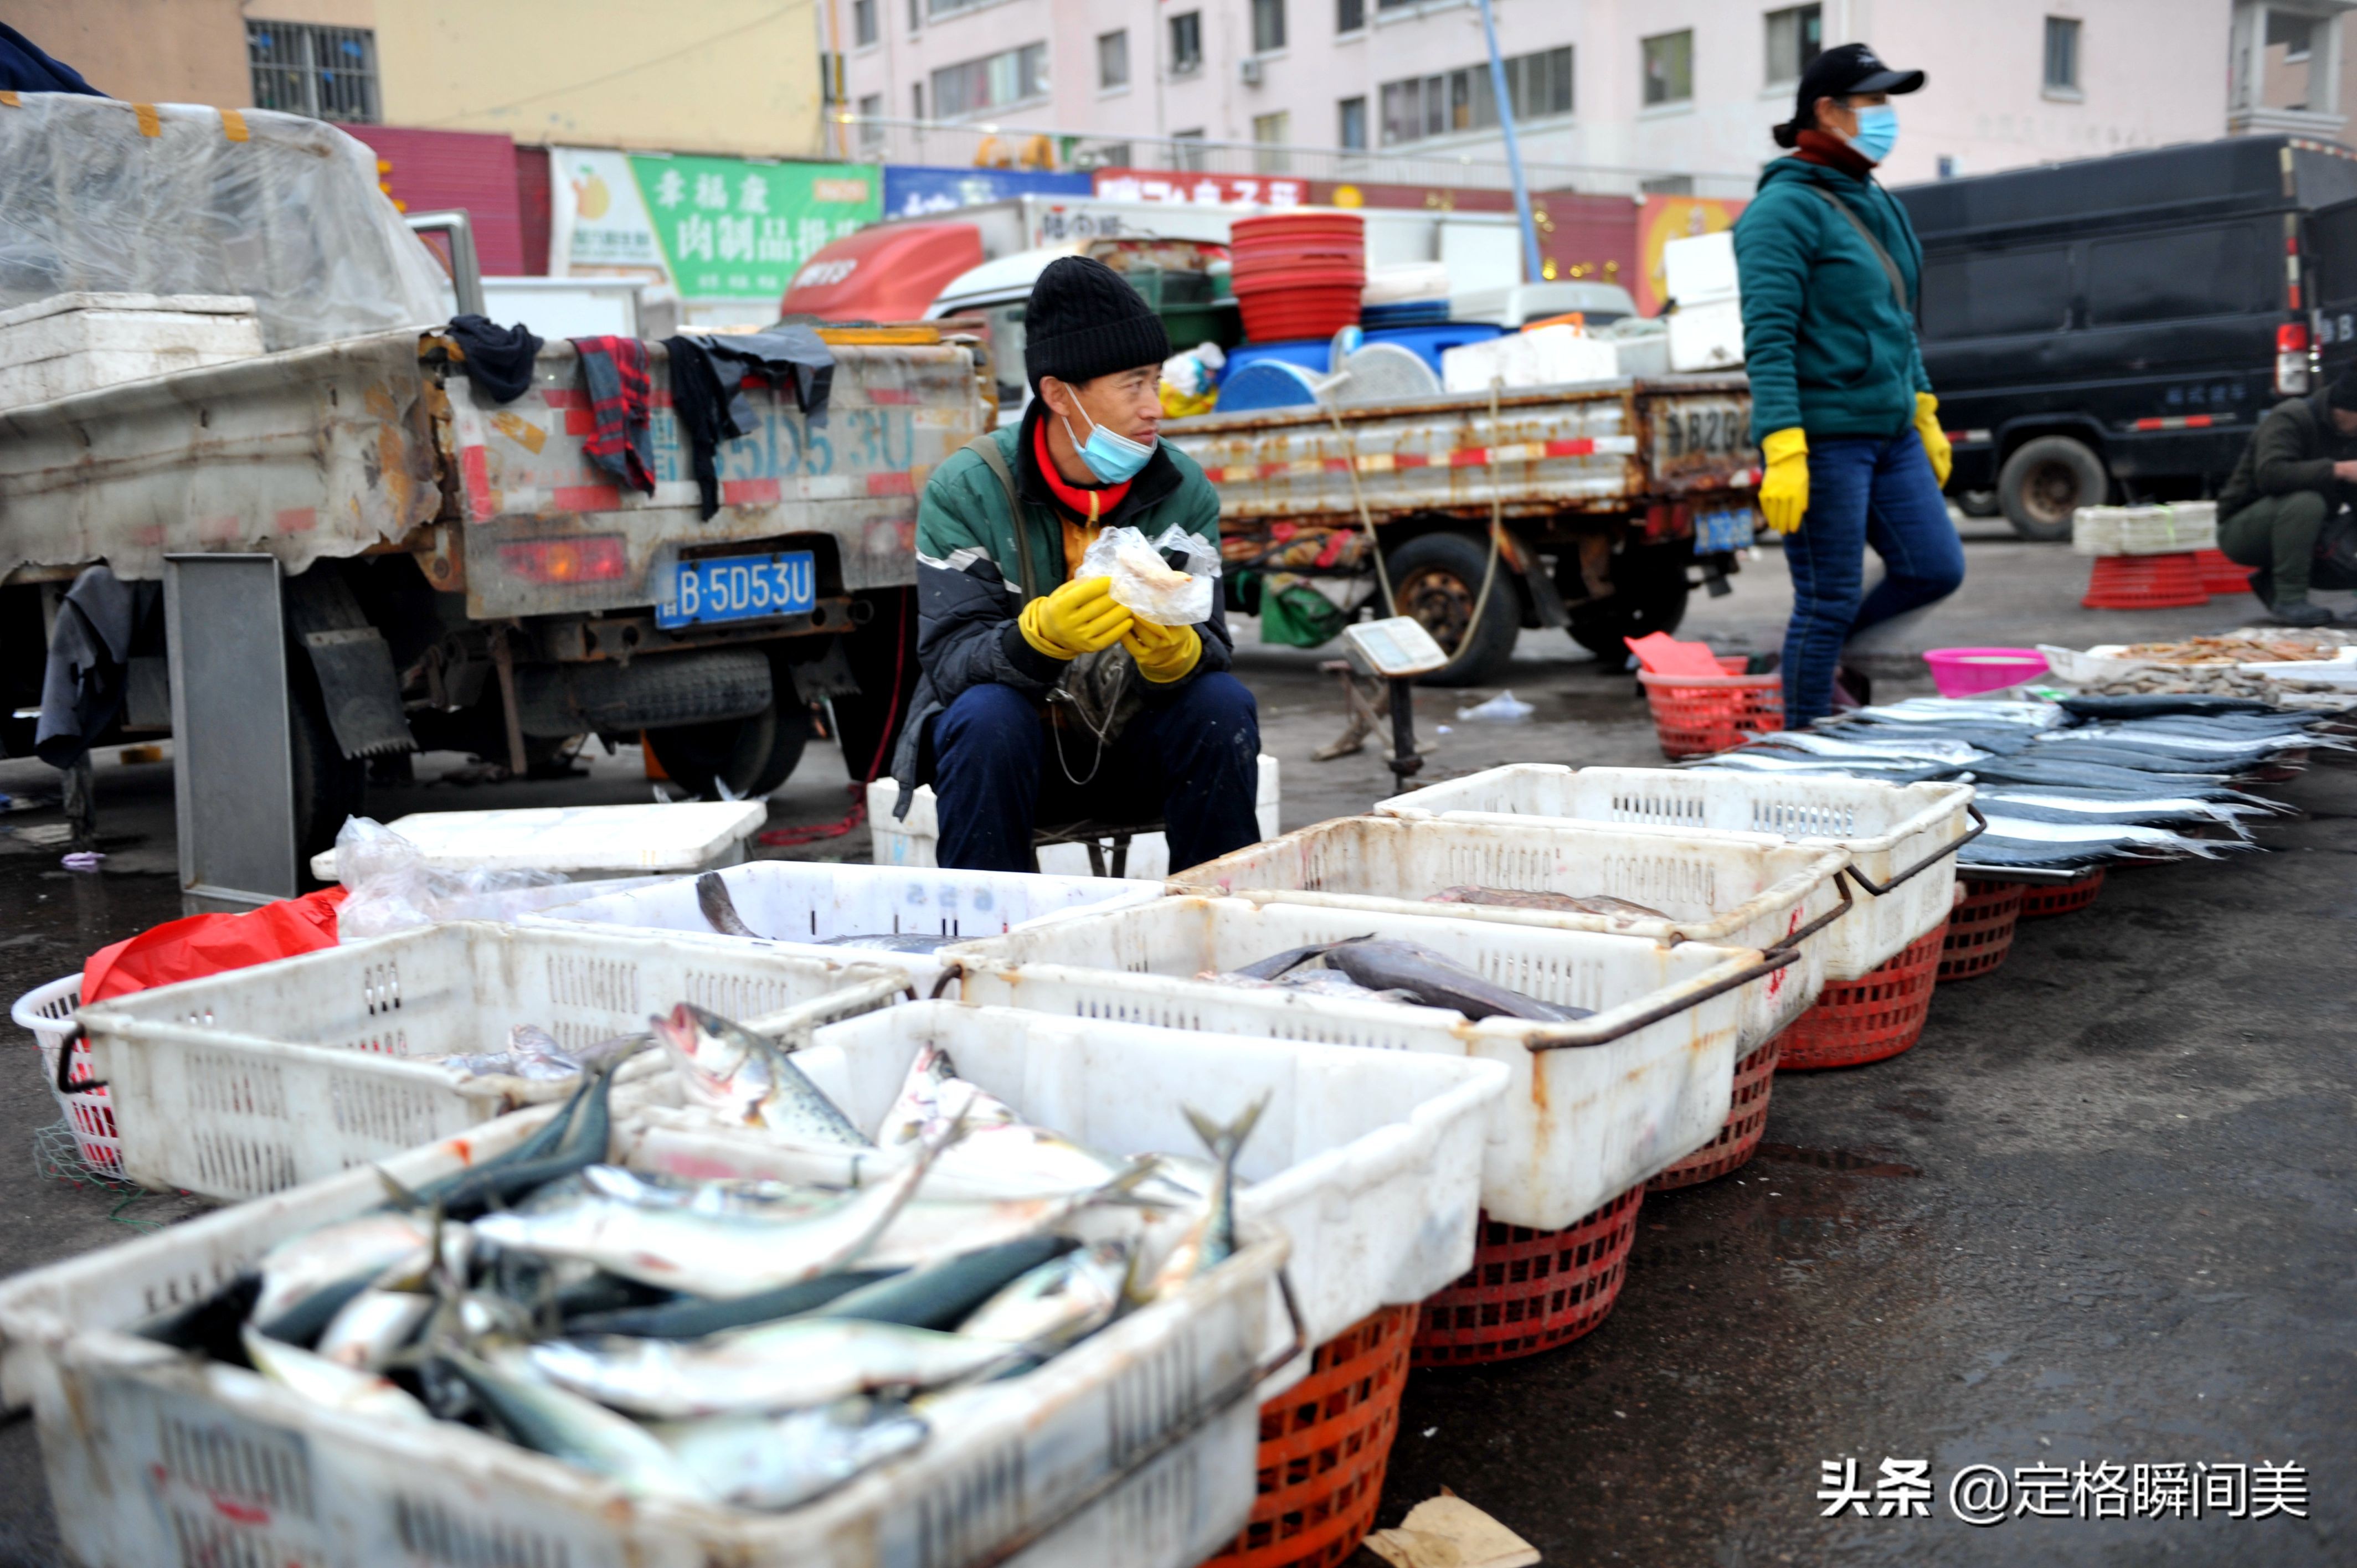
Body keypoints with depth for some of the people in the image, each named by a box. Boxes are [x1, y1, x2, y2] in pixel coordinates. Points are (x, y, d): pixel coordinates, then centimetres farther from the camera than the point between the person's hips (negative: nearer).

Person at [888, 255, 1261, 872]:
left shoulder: (1183, 491, -5)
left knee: (1225, 704, -23)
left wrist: (1172, 649, -38)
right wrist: (1039, 635, -43)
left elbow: (1211, 650, -13)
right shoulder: (965, 491, -14)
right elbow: (949, 662, -22)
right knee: (985, 717, -33)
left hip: (1133, 747, 3)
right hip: (1015, 748, -2)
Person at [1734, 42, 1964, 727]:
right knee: (1829, 600, -2)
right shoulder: (1784, 209, -12)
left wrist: (1924, 415, 22)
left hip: (1889, 433, 8)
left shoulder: (1876, 206, 15)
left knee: (1936, 568, 7)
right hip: (1822, 438, -8)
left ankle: (1819, 658, 26)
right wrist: (1783, 452, -26)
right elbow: (1768, 338, -19)